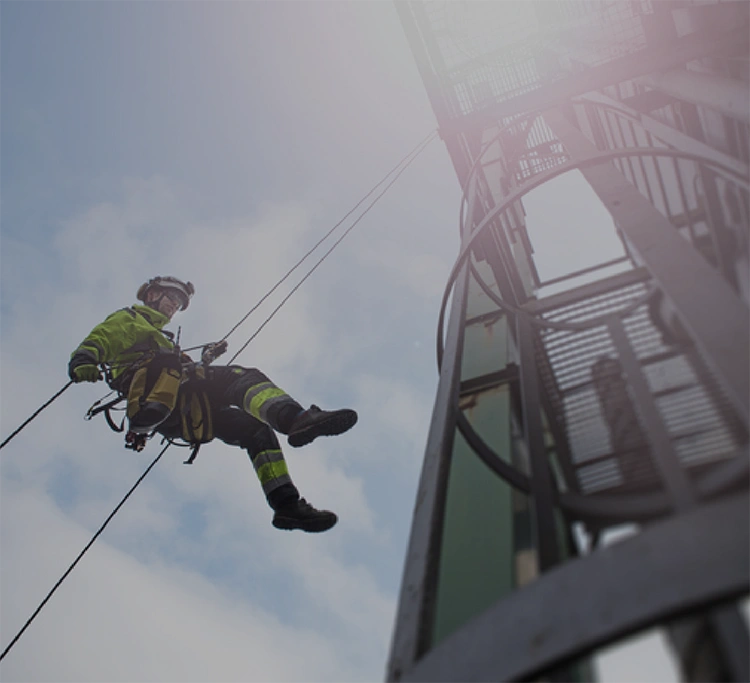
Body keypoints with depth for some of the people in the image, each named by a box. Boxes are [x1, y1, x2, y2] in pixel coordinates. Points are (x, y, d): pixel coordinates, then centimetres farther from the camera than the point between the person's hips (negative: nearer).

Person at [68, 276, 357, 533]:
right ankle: (296, 418, -55)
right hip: (149, 397, -8)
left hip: (180, 416, 8)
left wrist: (205, 359, 24)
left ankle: (286, 504, -11)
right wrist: (82, 364, -17)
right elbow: (93, 344, 5)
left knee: (257, 430, -2)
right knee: (245, 378, -28)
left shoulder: (162, 337, 47)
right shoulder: (127, 319, 25)